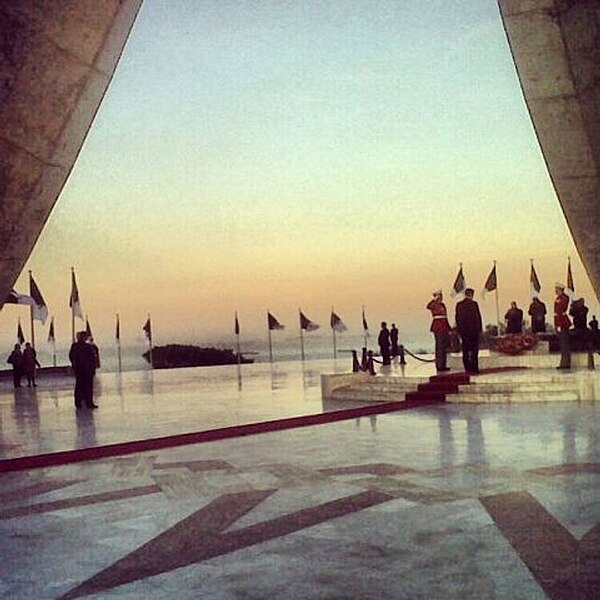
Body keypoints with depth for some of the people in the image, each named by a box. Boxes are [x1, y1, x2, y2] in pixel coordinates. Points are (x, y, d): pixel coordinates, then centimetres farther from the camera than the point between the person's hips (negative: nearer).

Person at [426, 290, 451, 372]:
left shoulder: (443, 305, 17)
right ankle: (440, 365, -3)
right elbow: (428, 307, -33)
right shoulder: (434, 305, -8)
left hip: (444, 327, 9)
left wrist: (449, 328, 21)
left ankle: (442, 365, 18)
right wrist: (434, 299, -30)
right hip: (438, 327, -9)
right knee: (439, 346, -6)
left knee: (445, 346, 11)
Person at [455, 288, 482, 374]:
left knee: (465, 350, 7)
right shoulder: (474, 304, -9)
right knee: (474, 349, 3)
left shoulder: (459, 305, 3)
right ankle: (474, 368, 1)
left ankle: (467, 368, 7)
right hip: (473, 329, -3)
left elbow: (457, 318, 7)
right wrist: (480, 329, 1)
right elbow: (478, 317, -7)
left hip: (463, 330, 3)